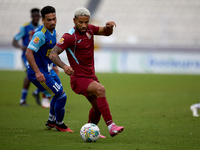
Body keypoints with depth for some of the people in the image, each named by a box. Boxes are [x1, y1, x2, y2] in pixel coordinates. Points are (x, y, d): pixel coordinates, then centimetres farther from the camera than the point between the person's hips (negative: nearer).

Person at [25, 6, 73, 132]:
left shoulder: (52, 31, 6)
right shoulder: (41, 34, -24)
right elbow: (29, 53, -30)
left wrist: (54, 66, 25)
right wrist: (37, 72, -34)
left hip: (48, 70, 10)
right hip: (40, 73, -10)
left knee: (59, 94, 25)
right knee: (61, 96, -8)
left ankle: (51, 121, 42)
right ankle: (59, 125, 12)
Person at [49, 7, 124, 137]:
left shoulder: (89, 29, 5)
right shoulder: (69, 37, -15)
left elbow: (107, 33, 20)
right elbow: (53, 54, -17)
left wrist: (109, 27, -5)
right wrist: (64, 66, -35)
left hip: (91, 76, 8)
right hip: (78, 79, -8)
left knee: (98, 108, 16)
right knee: (100, 89, -32)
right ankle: (111, 126, -36)